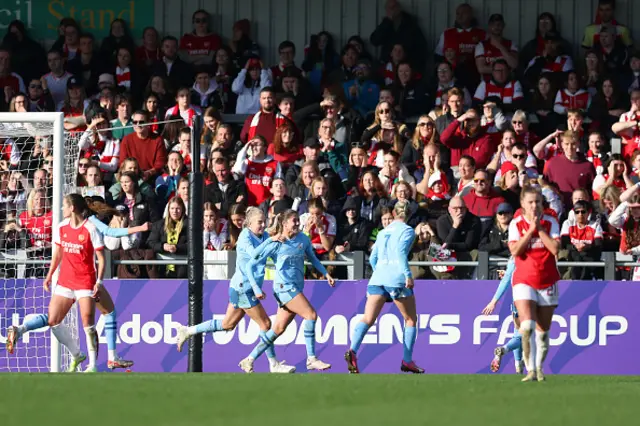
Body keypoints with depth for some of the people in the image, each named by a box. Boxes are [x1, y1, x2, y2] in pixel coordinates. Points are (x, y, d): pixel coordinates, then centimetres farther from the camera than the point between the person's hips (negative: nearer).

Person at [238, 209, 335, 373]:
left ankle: (249, 360, 14)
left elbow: (312, 258, 26)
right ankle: (311, 359, -15)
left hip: (296, 289, 7)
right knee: (311, 315, -18)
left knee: (278, 329, 7)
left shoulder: (303, 239, 9)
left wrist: (326, 274, 15)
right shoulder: (275, 244, -7)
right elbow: (250, 266, -4)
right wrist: (256, 289, -11)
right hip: (284, 286, -7)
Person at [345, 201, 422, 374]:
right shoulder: (407, 231, 3)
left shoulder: (383, 232, 21)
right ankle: (407, 361, 12)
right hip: (396, 279, -4)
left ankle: (352, 351, -33)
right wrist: (408, 275, -19)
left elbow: (372, 259, 23)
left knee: (368, 319, -8)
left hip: (378, 276, 4)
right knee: (411, 319, 14)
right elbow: (400, 253, -13)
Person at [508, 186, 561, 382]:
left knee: (543, 330, 6)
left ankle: (539, 368, 22)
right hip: (524, 281, -2)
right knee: (527, 326, -20)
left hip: (547, 281, 2)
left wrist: (539, 228, -15)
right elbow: (515, 251, -13)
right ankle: (531, 370, -18)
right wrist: (530, 230, -16)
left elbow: (555, 249, -13)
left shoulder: (550, 222, 1)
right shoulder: (516, 224, 0)